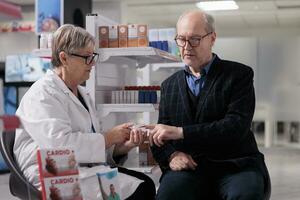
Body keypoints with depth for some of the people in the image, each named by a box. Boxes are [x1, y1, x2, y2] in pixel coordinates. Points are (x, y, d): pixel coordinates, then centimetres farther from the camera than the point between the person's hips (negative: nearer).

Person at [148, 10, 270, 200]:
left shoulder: (240, 74, 3)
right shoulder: (169, 85, 16)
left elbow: (236, 126, -11)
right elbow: (160, 136, 16)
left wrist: (181, 132, -18)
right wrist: (171, 155, -8)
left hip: (235, 165, -1)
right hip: (188, 165, 2)